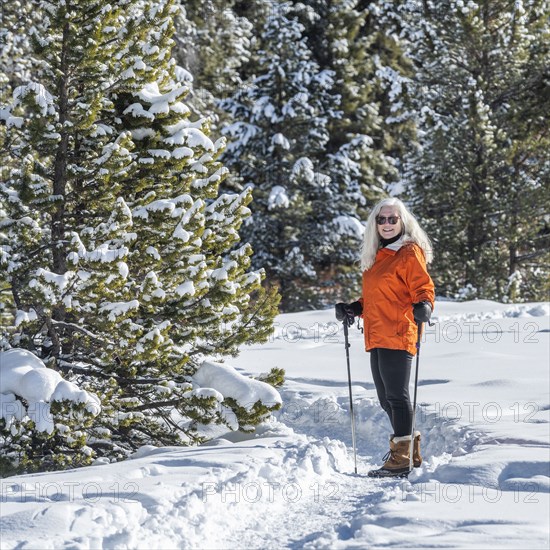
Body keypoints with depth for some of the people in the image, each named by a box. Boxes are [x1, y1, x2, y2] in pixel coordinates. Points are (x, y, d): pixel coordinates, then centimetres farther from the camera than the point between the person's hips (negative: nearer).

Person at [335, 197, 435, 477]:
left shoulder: (410, 253, -3)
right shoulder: (376, 256, 21)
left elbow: (423, 288, -11)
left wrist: (423, 306, -31)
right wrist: (353, 309, 12)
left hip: (397, 336, -9)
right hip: (376, 337, 9)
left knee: (396, 395, -9)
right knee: (386, 399, 12)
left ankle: (401, 458, -6)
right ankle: (410, 451, 23)